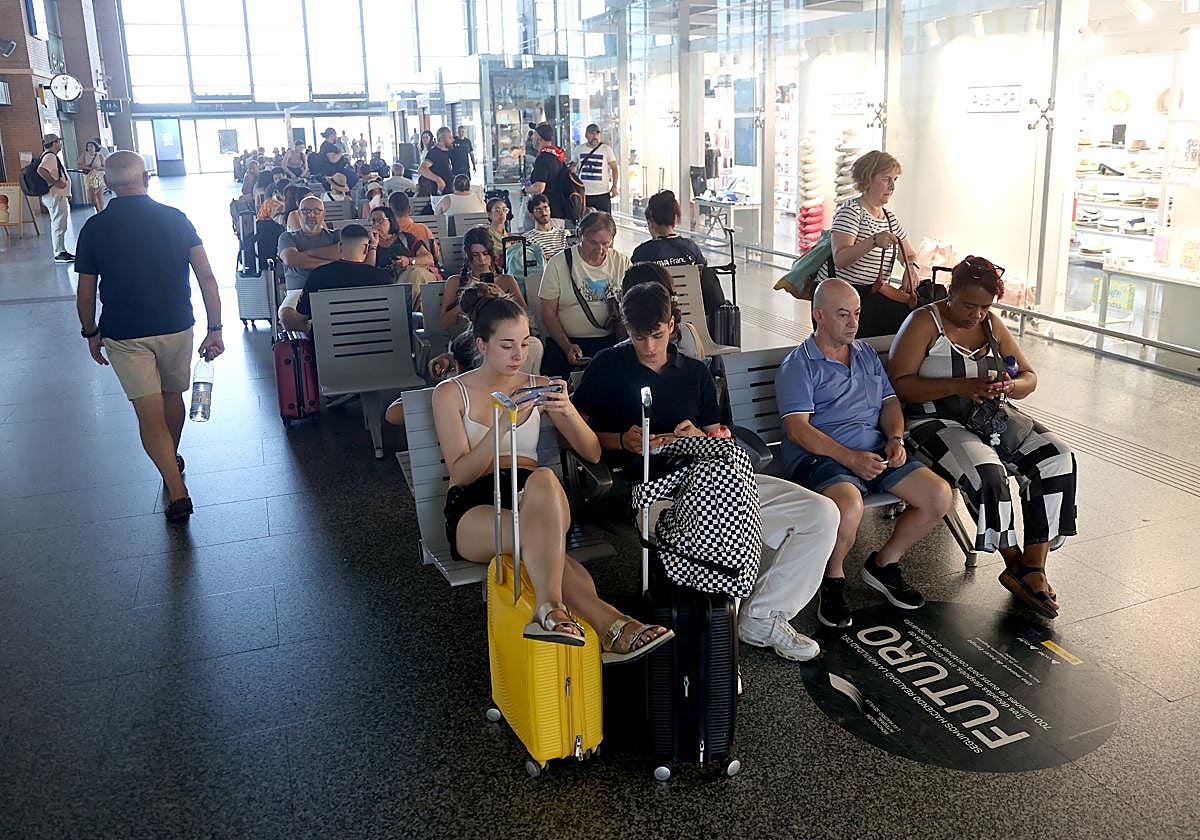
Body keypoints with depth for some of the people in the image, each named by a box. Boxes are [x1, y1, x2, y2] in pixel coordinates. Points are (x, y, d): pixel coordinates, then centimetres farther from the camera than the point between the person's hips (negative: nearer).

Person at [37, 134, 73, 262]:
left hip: (59, 196, 11)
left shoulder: (52, 156, 17)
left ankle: (62, 251, 23)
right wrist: (55, 183, -27)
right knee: (59, 225, -8)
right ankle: (59, 253, -6)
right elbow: (41, 170, -32)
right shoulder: (50, 157, -15)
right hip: (56, 196, -11)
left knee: (59, 225, 16)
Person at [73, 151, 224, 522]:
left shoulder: (94, 228, -5)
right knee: (173, 396, 23)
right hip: (176, 326, 2)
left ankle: (177, 491, -11)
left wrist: (91, 334, 15)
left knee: (150, 413, -3)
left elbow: (85, 296, -1)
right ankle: (172, 461, 43)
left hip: (123, 334, -2)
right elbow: (207, 278, -10)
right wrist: (215, 329, -6)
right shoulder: (175, 218, -4)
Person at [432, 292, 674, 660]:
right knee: (543, 537, -39)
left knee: (543, 479, -39)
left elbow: (593, 454, 9)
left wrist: (569, 412, -12)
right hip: (475, 508, -2)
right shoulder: (451, 393, 7)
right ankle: (607, 623, -43)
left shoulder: (539, 387, 16)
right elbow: (461, 473, -6)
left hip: (533, 501, 2)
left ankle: (552, 609, -52)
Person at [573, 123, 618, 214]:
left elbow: (614, 168, 4)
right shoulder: (579, 149, 7)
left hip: (602, 194, -2)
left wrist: (614, 186, -8)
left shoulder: (606, 149, 0)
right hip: (583, 193, 2)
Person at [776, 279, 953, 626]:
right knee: (849, 507, -37)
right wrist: (851, 458, -20)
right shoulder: (798, 365, -1)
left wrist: (895, 438, -2)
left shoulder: (867, 354, 22)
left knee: (939, 495, -12)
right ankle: (833, 579, -4)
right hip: (820, 456, -6)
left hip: (877, 452, 7)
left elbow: (890, 403, 21)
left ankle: (884, 562, 11)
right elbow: (798, 428, -11)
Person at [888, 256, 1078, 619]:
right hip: (936, 422, -6)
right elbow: (900, 383, -16)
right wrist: (960, 386, -26)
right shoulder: (924, 322, -7)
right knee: (987, 473, -34)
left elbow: (1029, 377, 12)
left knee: (1057, 458, -17)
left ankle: (1034, 567, -17)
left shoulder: (992, 323, 11)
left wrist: (1010, 386, -13)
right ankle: (1014, 563, -14)